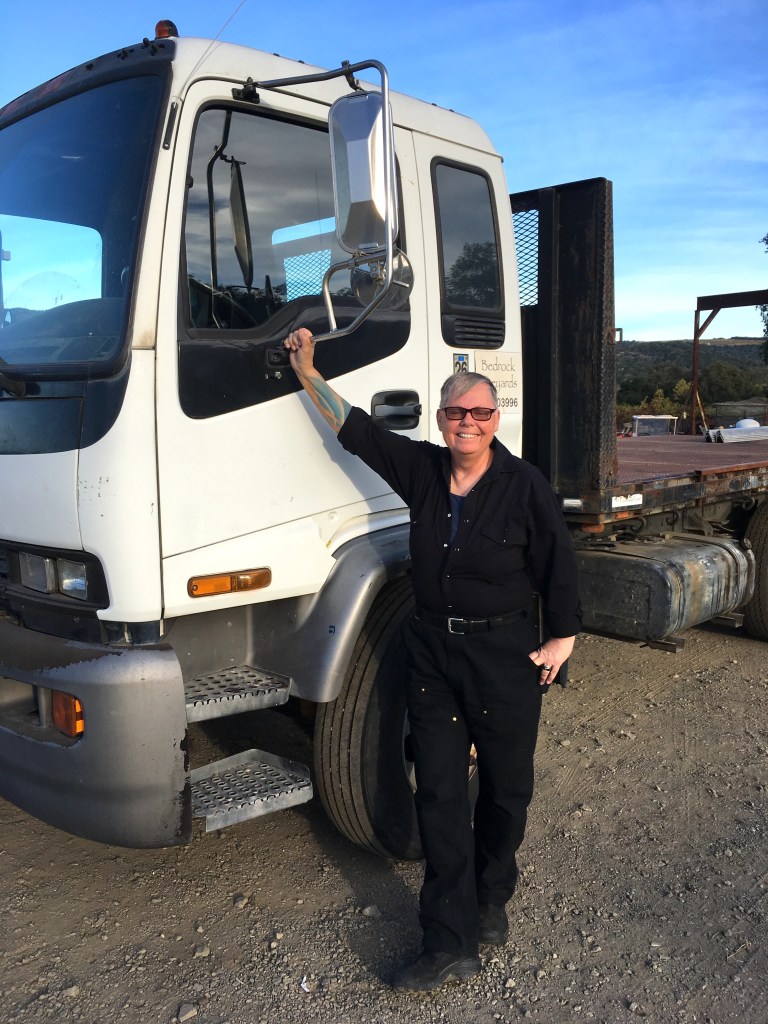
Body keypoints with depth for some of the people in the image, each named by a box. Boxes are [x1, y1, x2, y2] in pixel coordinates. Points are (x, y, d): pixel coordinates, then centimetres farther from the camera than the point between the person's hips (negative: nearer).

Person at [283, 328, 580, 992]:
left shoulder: (524, 485, -9)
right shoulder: (422, 470, 1)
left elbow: (559, 567, -4)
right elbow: (356, 429, 8)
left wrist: (561, 640, -3)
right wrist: (308, 372, 8)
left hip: (505, 654, -3)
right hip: (432, 649, 3)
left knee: (506, 788, 12)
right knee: (440, 793, 4)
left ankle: (491, 898, 40)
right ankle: (452, 944, 14)